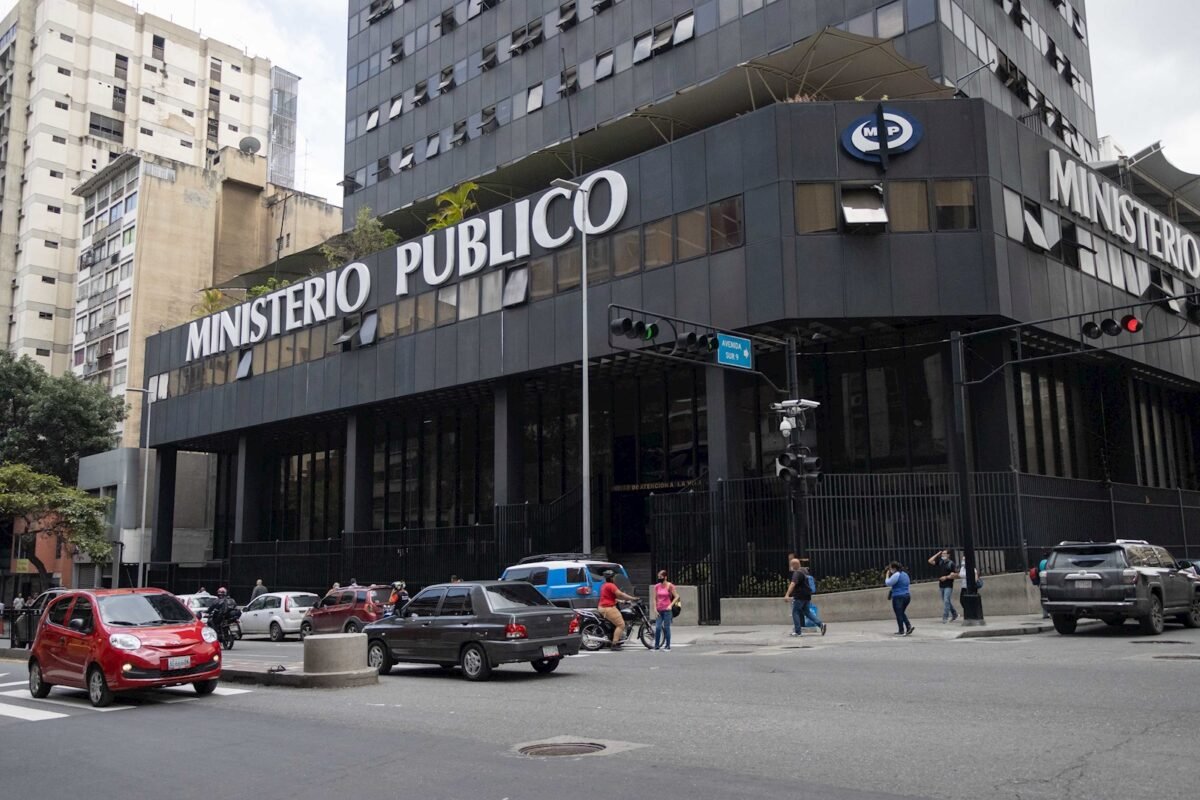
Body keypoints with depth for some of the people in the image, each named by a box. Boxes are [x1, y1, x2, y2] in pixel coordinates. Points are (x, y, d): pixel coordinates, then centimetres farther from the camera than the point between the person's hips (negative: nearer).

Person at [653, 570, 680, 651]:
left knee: (666, 628, -1)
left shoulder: (670, 586, -3)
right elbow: (655, 598, 12)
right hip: (659, 610, 4)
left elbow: (676, 596, -2)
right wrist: (655, 608, 3)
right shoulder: (657, 586, 8)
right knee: (657, 627, -3)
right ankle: (656, 645, 6)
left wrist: (671, 605, -9)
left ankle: (668, 646, 9)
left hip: (667, 610, -4)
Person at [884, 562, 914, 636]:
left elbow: (888, 583, -11)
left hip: (898, 597, -8)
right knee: (902, 613, 21)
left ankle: (901, 631, 5)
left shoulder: (896, 575, -14)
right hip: (907, 596, 8)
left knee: (899, 614, 1)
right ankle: (909, 626, 7)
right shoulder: (905, 574, 14)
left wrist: (887, 575, 1)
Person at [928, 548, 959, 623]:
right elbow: (930, 561, 3)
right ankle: (954, 614, 31)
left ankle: (945, 618, -7)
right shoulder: (940, 562, 8)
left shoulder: (951, 563, -7)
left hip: (948, 585, -6)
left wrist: (946, 577, -21)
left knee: (946, 601, -9)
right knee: (945, 601, 15)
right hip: (941, 585, 6)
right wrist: (937, 554, 2)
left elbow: (953, 575, -11)